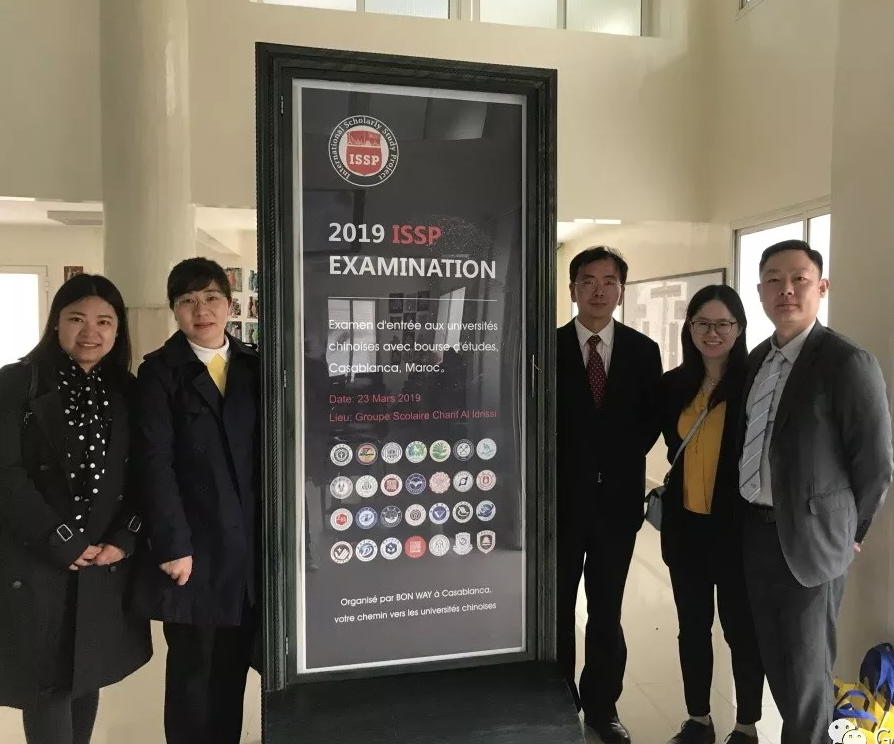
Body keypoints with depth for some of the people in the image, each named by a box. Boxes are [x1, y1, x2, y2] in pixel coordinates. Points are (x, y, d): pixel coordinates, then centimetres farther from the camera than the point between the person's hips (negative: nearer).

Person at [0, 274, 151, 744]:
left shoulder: (127, 393, 8)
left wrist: (124, 540, -7)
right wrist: (62, 543, -13)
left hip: (106, 563, 3)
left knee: (87, 676, 13)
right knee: (46, 683, 3)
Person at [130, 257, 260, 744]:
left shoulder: (253, 367, 9)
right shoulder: (160, 371, -2)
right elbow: (155, 462, -9)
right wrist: (172, 544, -15)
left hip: (249, 547, 3)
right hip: (194, 548, -3)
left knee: (233, 670, 15)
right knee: (192, 672, 9)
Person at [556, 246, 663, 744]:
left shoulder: (643, 350, 1)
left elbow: (653, 418, 7)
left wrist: (622, 459, 0)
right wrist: (564, 466, -6)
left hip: (617, 497, 2)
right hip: (562, 497, -1)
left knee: (607, 612, 15)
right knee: (556, 609, 12)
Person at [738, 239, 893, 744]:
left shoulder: (848, 363, -16)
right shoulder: (757, 359, 6)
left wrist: (846, 533, -2)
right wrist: (754, 518, 13)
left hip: (809, 538, -6)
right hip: (756, 529, 7)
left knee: (806, 666, 8)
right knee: (775, 656, 20)